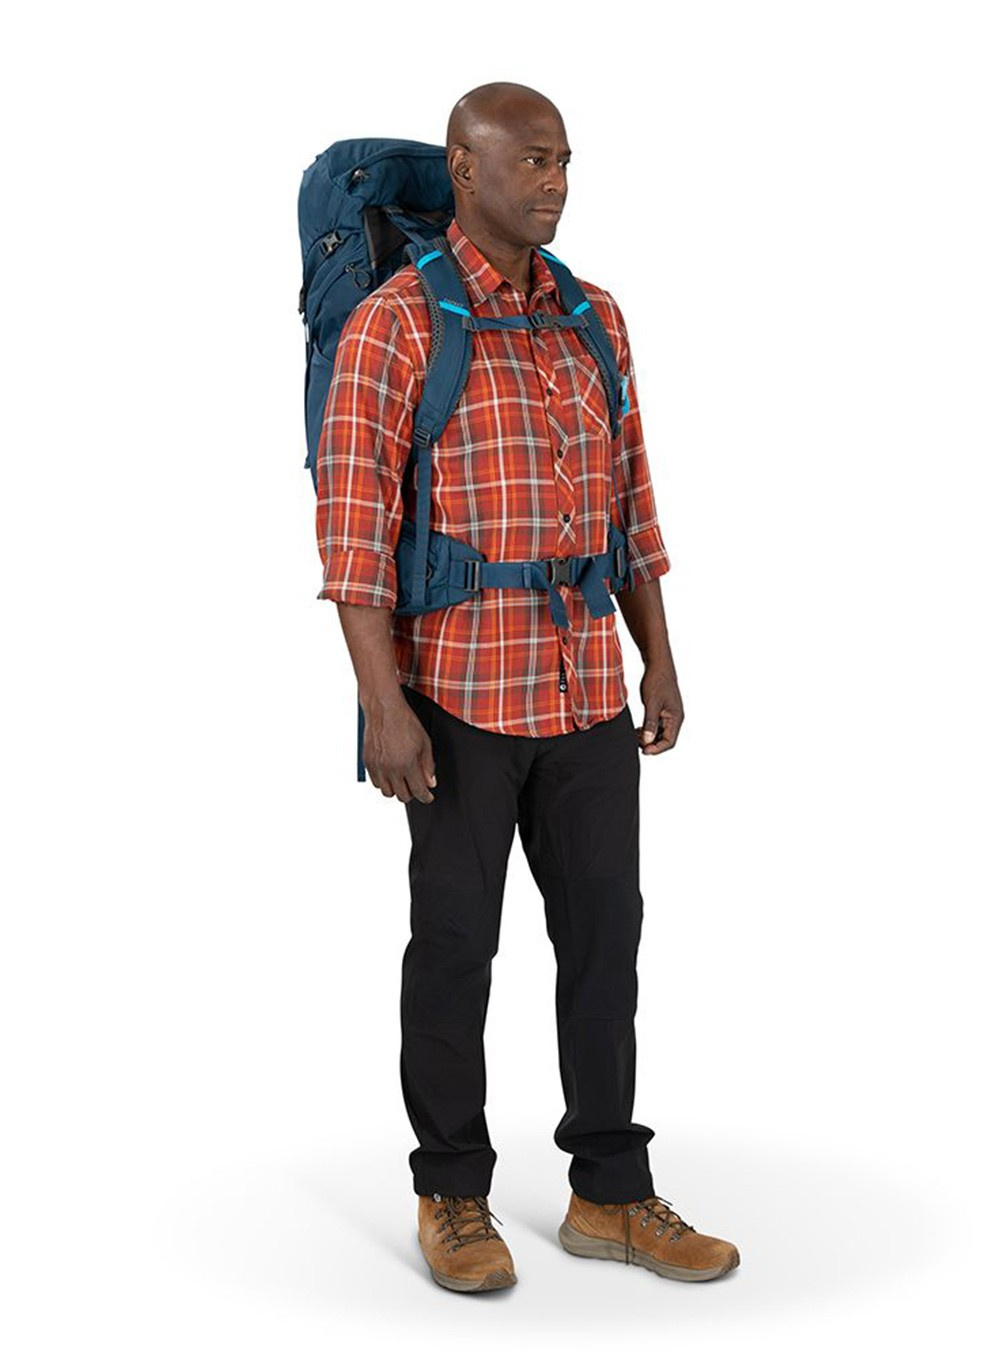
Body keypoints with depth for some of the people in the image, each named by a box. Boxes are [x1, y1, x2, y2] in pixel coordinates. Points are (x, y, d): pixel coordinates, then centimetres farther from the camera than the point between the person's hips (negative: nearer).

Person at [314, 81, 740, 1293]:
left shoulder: (595, 320, 10)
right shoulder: (392, 323, -7)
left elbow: (629, 499, 14)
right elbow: (352, 518, -12)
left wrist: (659, 661, 11)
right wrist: (382, 705, -17)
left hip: (585, 685, 5)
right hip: (461, 685, -5)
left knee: (604, 928, 8)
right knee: (456, 938, 5)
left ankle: (611, 1196, 20)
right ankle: (453, 1198, 21)